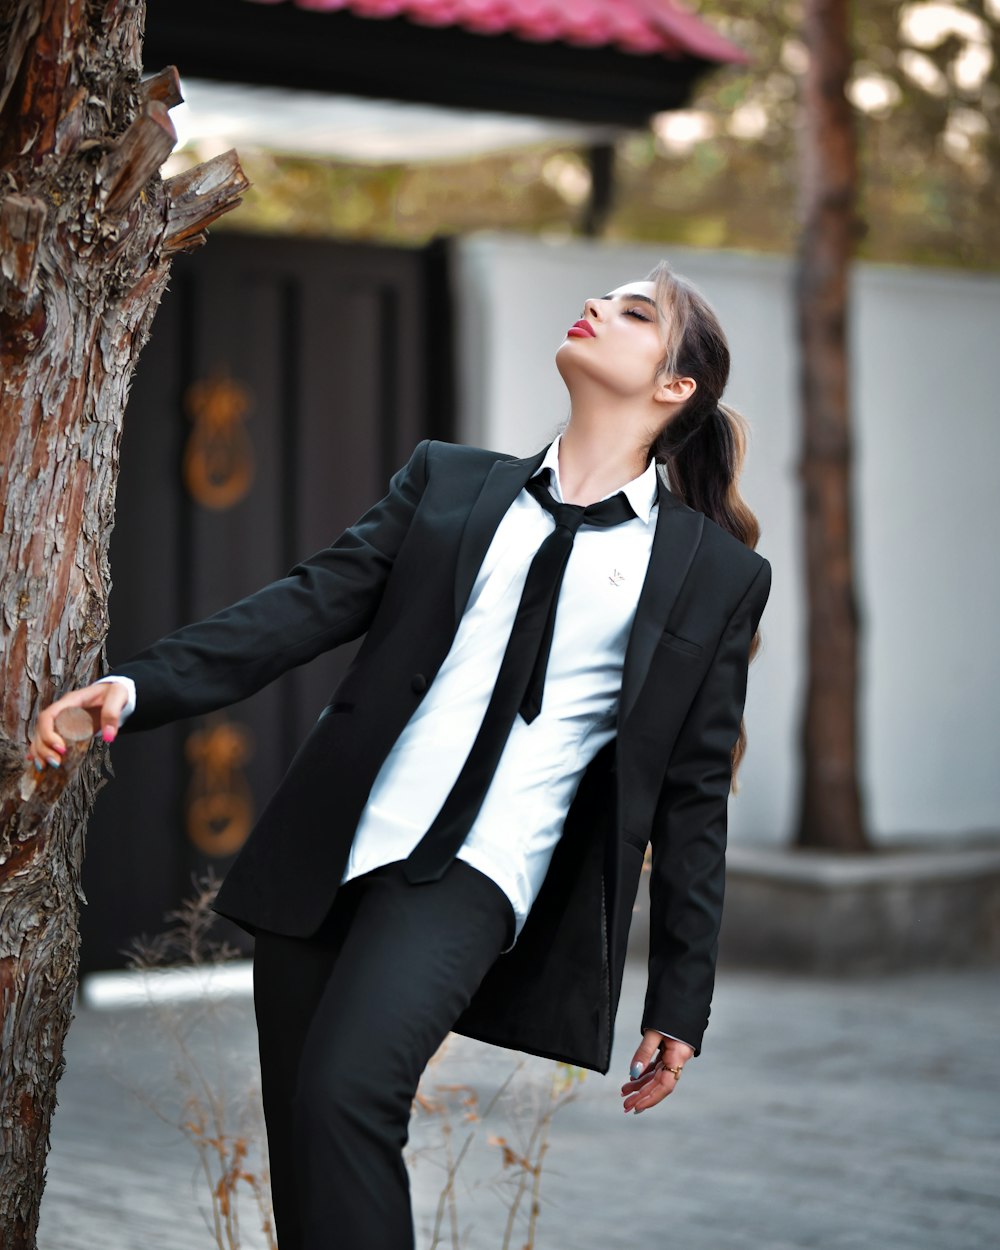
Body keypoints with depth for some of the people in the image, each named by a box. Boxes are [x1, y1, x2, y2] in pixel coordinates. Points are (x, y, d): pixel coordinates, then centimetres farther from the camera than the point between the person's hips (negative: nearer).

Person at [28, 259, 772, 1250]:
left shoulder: (718, 573, 6)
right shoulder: (447, 481, 14)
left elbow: (693, 793, 6)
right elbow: (311, 603, 6)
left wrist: (680, 1002, 6)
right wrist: (136, 686, -8)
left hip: (473, 874, -4)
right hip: (328, 849, 4)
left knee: (345, 1094, -26)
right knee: (303, 1162, 5)